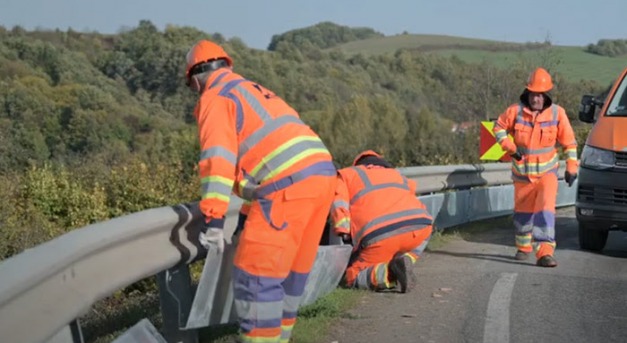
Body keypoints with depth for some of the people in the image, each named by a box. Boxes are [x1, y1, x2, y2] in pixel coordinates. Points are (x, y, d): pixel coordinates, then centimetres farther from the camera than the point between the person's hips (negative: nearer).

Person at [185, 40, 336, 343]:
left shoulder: (214, 98, 3)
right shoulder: (253, 91, 31)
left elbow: (219, 158, -12)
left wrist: (213, 218, -16)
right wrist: (249, 213, 45)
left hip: (289, 186, -9)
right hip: (321, 173, 9)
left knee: (257, 273, -3)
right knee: (289, 270, 19)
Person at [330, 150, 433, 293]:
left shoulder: (346, 174, 27)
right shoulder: (397, 174, 38)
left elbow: (339, 204, 9)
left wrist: (345, 234, 8)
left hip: (380, 234, -3)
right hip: (420, 224, 3)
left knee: (353, 277, 14)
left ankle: (387, 273, -14)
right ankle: (406, 259, 10)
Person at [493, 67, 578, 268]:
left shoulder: (557, 113, -10)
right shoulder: (516, 111, -11)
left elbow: (569, 142, 0)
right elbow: (499, 127, 5)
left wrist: (571, 167, -3)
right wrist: (509, 147, -8)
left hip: (547, 171, -2)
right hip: (522, 172, 2)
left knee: (545, 209, -20)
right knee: (523, 211, 16)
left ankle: (545, 252, -25)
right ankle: (524, 247, 39)